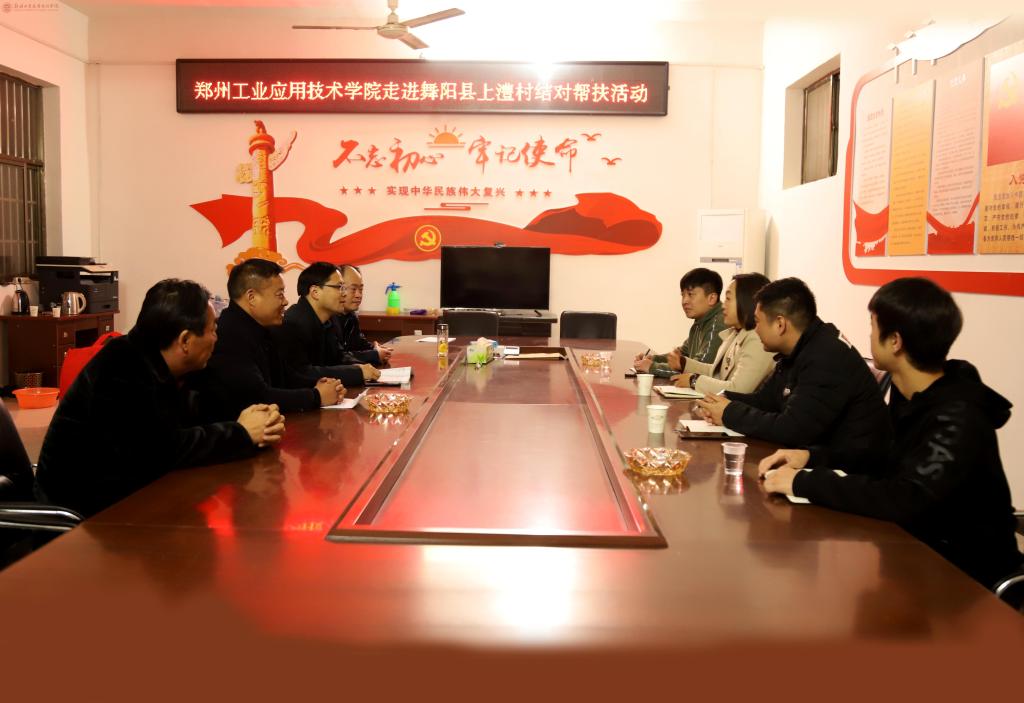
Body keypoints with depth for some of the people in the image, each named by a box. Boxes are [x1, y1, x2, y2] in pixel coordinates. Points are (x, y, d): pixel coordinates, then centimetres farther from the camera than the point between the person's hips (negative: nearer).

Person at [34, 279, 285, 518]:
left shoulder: (165, 368, 2)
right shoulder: (122, 374, -25)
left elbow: (198, 421, 4)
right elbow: (165, 450, -30)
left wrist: (243, 427, -15)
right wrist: (241, 434, -20)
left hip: (132, 495, 8)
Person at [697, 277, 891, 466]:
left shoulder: (827, 359, -24)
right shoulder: (799, 351, 9)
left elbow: (792, 429, -27)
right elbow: (763, 400, 13)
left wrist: (731, 414, -16)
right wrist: (724, 400, -6)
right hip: (819, 453, 8)